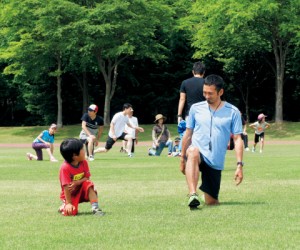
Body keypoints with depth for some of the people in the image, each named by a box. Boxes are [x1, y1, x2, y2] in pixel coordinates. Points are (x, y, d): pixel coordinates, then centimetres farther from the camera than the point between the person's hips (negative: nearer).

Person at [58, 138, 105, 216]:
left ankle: (95, 208, -24)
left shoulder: (84, 163, -7)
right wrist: (68, 203, -25)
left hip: (81, 190, 4)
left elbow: (87, 178, -6)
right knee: (72, 212, -24)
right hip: (70, 194, -4)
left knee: (88, 183, -25)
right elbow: (66, 187, -25)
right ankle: (64, 206, 12)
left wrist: (77, 183, -26)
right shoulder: (65, 168, -26)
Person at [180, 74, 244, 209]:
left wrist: (239, 165, -8)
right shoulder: (196, 108, 5)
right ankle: (192, 195, -48)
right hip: (197, 155, 0)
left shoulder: (233, 112, -1)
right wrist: (182, 158, 15)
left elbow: (237, 139, 0)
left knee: (211, 202, 3)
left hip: (215, 162, 0)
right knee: (193, 152, -39)